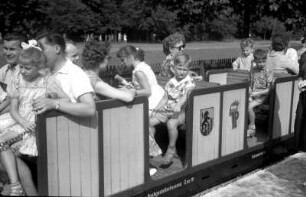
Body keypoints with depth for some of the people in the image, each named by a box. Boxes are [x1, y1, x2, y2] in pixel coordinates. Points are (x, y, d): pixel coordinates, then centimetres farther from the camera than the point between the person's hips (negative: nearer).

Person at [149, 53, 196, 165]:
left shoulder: (189, 82, -7)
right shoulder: (171, 82, 10)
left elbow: (185, 96, -24)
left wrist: (178, 105, -42)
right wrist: (157, 109, 6)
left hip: (181, 111, -6)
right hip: (167, 109, 6)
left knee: (171, 123, -35)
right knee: (150, 121, -9)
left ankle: (171, 149, -12)